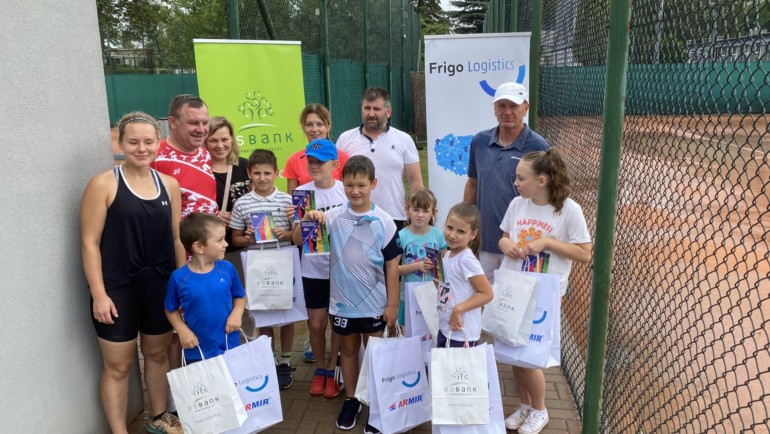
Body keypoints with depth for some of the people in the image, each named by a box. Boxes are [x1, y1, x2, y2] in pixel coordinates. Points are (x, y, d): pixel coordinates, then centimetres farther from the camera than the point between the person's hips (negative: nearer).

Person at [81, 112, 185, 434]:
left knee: (157, 353, 19)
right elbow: (90, 243, -9)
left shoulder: (169, 185, 4)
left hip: (161, 285, 4)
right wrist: (99, 294, -14)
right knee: (118, 365, 6)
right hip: (118, 288, -4)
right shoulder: (103, 184, -9)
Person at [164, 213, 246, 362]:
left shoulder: (227, 269, -7)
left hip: (230, 347, 2)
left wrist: (236, 314, -11)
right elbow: (171, 309, 3)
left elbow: (240, 297, 7)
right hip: (197, 352, -1)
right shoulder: (179, 277, -12)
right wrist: (182, 330, -11)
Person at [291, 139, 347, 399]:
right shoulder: (301, 193, -4)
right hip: (313, 268, 1)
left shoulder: (346, 191, -7)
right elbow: (297, 240, -5)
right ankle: (320, 369, 33)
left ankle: (333, 369, 31)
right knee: (316, 323, 10)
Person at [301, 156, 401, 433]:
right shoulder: (333, 217, -6)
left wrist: (392, 303, -7)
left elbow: (392, 265, -7)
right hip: (342, 300, 3)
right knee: (348, 350, 19)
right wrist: (307, 221, -20)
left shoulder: (383, 221, -11)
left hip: (374, 302, -2)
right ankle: (350, 400, 37)